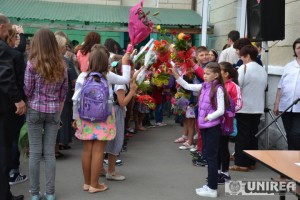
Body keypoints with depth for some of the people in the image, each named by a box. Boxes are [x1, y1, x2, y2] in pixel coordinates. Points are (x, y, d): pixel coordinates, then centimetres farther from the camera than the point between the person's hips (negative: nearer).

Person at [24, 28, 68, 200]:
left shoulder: (32, 64, -10)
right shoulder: (61, 65, 1)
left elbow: (27, 91, -6)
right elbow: (64, 92, 6)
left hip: (35, 111, -3)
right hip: (54, 112, 3)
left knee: (35, 153, 5)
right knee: (50, 153, 8)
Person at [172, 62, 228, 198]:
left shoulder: (218, 89, -14)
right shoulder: (204, 86, 8)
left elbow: (221, 110, -18)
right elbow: (187, 86, 10)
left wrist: (207, 118, -13)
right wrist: (176, 75, 0)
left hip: (213, 127, -8)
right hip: (205, 126, 8)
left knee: (211, 156, -1)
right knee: (208, 155, 14)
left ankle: (212, 189, 7)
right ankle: (211, 184, 25)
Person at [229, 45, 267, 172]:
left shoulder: (244, 68, -11)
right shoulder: (262, 70, 7)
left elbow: (236, 85, -14)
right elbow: (264, 87, 12)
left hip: (244, 107, -6)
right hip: (258, 107, 6)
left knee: (242, 135, 0)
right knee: (253, 135, 11)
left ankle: (241, 163, 3)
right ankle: (251, 162, 17)